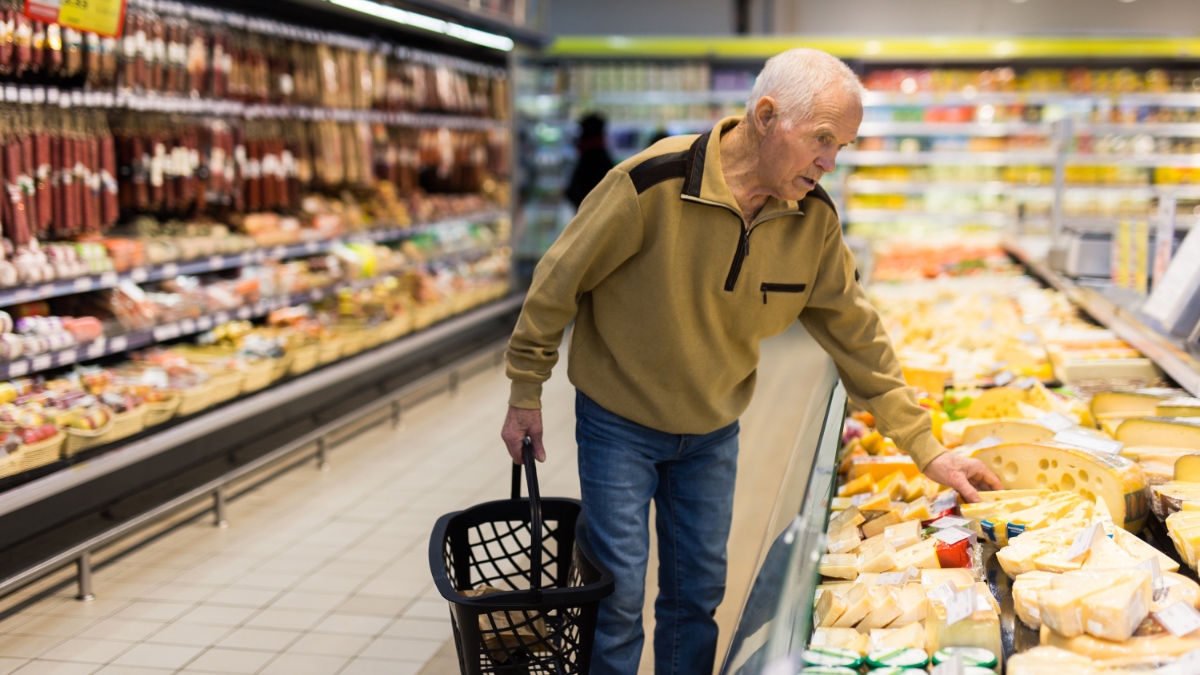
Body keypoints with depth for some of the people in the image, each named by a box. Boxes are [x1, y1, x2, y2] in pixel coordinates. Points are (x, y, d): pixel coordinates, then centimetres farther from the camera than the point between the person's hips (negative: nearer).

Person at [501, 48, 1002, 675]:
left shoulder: (814, 218, -12)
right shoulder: (654, 183, -27)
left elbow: (857, 336, -3)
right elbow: (559, 280, -15)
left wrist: (927, 449, -4)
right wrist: (525, 395, -7)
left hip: (713, 432, 4)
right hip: (619, 420, -4)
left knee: (698, 594, 13)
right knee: (618, 593, 0)